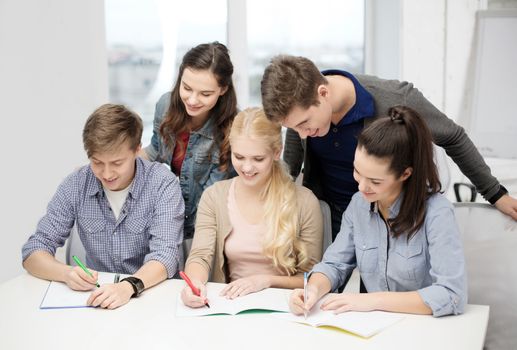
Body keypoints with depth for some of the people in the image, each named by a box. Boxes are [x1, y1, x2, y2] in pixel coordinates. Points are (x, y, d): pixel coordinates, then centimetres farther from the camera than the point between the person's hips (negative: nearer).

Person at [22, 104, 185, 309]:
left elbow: (165, 255, -18)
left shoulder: (163, 184, -10)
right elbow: (33, 251, -3)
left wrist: (129, 286, -38)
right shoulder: (75, 185, -3)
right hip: (97, 296, 2)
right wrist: (67, 273, -24)